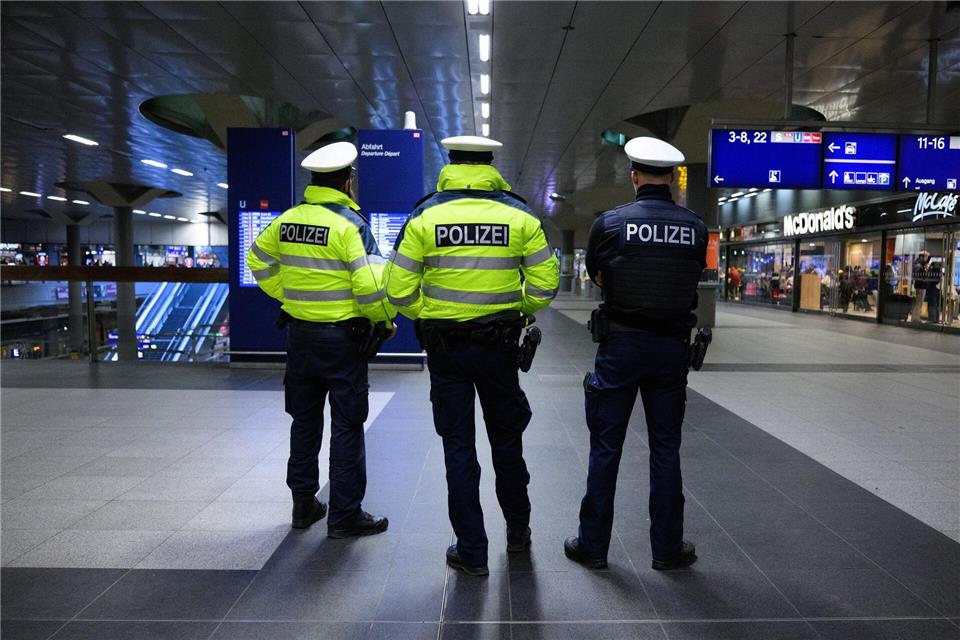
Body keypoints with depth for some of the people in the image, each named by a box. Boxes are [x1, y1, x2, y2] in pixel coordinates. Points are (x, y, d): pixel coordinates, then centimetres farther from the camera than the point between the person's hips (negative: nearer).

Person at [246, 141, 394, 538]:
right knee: (347, 426, 4)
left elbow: (258, 260, 18)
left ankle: (303, 505, 28)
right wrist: (385, 318, -6)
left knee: (304, 420, 17)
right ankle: (345, 515, 11)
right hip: (342, 337, -6)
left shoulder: (288, 220, 5)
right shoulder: (349, 225, -15)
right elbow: (371, 284, -22)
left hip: (300, 334, 6)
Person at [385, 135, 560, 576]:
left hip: (444, 346, -1)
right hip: (500, 344, 1)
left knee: (458, 446, 8)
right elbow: (544, 284, -4)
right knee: (507, 439, 19)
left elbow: (400, 290, -7)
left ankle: (471, 551, 16)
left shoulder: (424, 217, -4)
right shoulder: (520, 216, -2)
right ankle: (518, 529, 36)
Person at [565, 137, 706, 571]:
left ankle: (592, 544, 18)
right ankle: (667, 547, 23)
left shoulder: (610, 222, -8)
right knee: (665, 448, 12)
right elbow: (695, 277, 11)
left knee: (606, 446, 7)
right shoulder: (695, 226, -1)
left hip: (621, 343, -2)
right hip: (672, 345, 2)